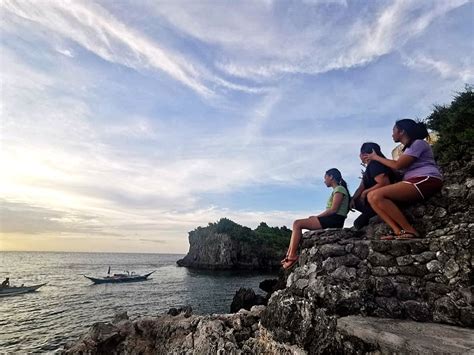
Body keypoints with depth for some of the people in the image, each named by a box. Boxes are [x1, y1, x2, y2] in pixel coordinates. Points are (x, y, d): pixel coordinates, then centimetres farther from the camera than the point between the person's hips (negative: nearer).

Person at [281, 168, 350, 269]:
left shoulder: (339, 189, -4)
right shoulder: (336, 190, 25)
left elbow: (334, 209, -16)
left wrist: (317, 216, -9)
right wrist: (317, 217, 5)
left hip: (335, 220, -10)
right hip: (331, 219, 10)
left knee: (297, 224, -17)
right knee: (297, 224, 5)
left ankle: (292, 256, -16)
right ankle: (289, 256, -4)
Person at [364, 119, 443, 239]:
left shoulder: (418, 143, 1)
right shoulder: (408, 148, 28)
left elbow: (397, 165, -8)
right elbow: (400, 169, 21)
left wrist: (376, 157, 5)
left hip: (426, 180, -9)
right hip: (415, 182, 9)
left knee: (377, 196, -26)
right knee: (371, 197, -8)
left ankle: (410, 231, -23)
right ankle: (399, 231, -22)